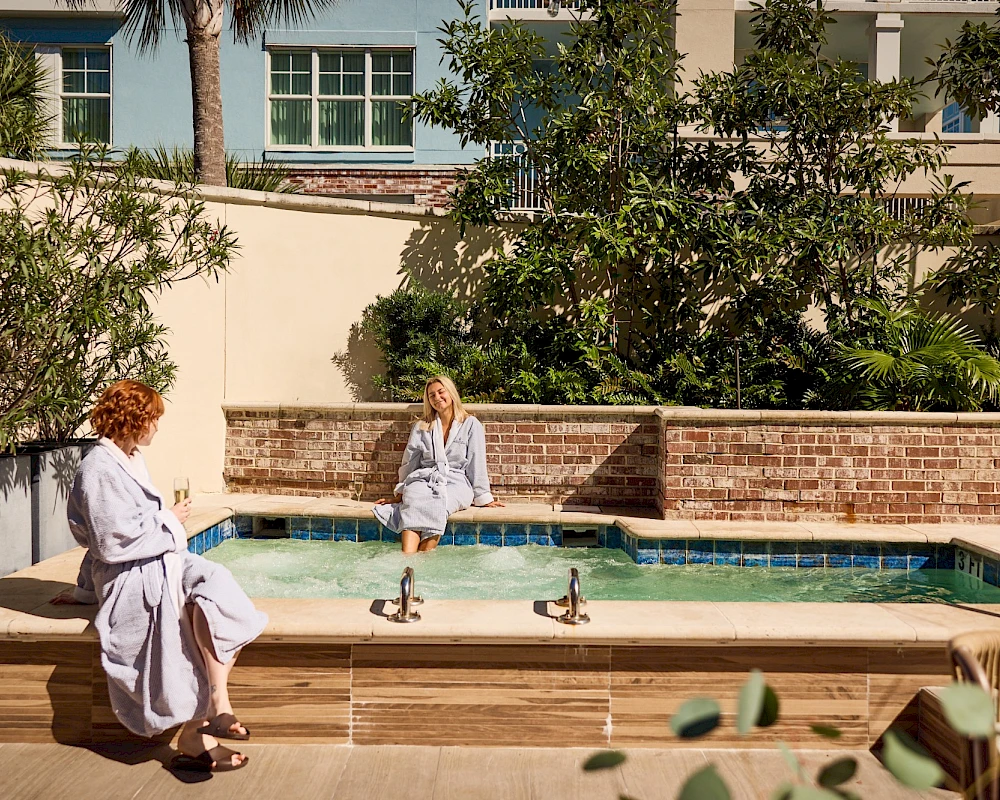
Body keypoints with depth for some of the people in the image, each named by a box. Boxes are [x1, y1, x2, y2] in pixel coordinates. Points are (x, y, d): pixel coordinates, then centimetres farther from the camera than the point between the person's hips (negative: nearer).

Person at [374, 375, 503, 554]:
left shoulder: (471, 425, 10)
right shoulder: (421, 428, 19)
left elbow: (476, 463, 7)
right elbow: (409, 464, 20)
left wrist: (483, 497, 4)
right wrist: (399, 495, 16)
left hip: (455, 481, -1)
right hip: (423, 479, 2)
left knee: (436, 505, -37)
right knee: (414, 502, -35)